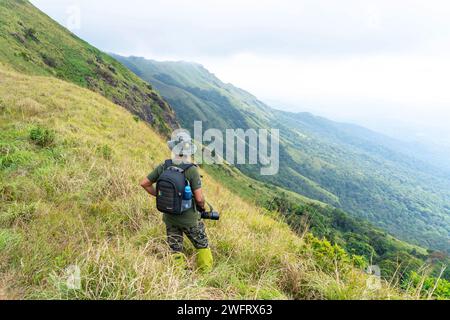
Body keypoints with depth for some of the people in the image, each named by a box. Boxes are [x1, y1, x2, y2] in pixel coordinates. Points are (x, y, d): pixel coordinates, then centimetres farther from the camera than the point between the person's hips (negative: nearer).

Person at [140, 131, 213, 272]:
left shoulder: (163, 167, -8)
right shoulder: (192, 170, -21)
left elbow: (144, 183, -1)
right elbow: (199, 198, -21)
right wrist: (202, 207, 1)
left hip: (170, 218, 4)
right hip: (189, 219, -4)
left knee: (176, 252, 18)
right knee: (202, 247, 18)